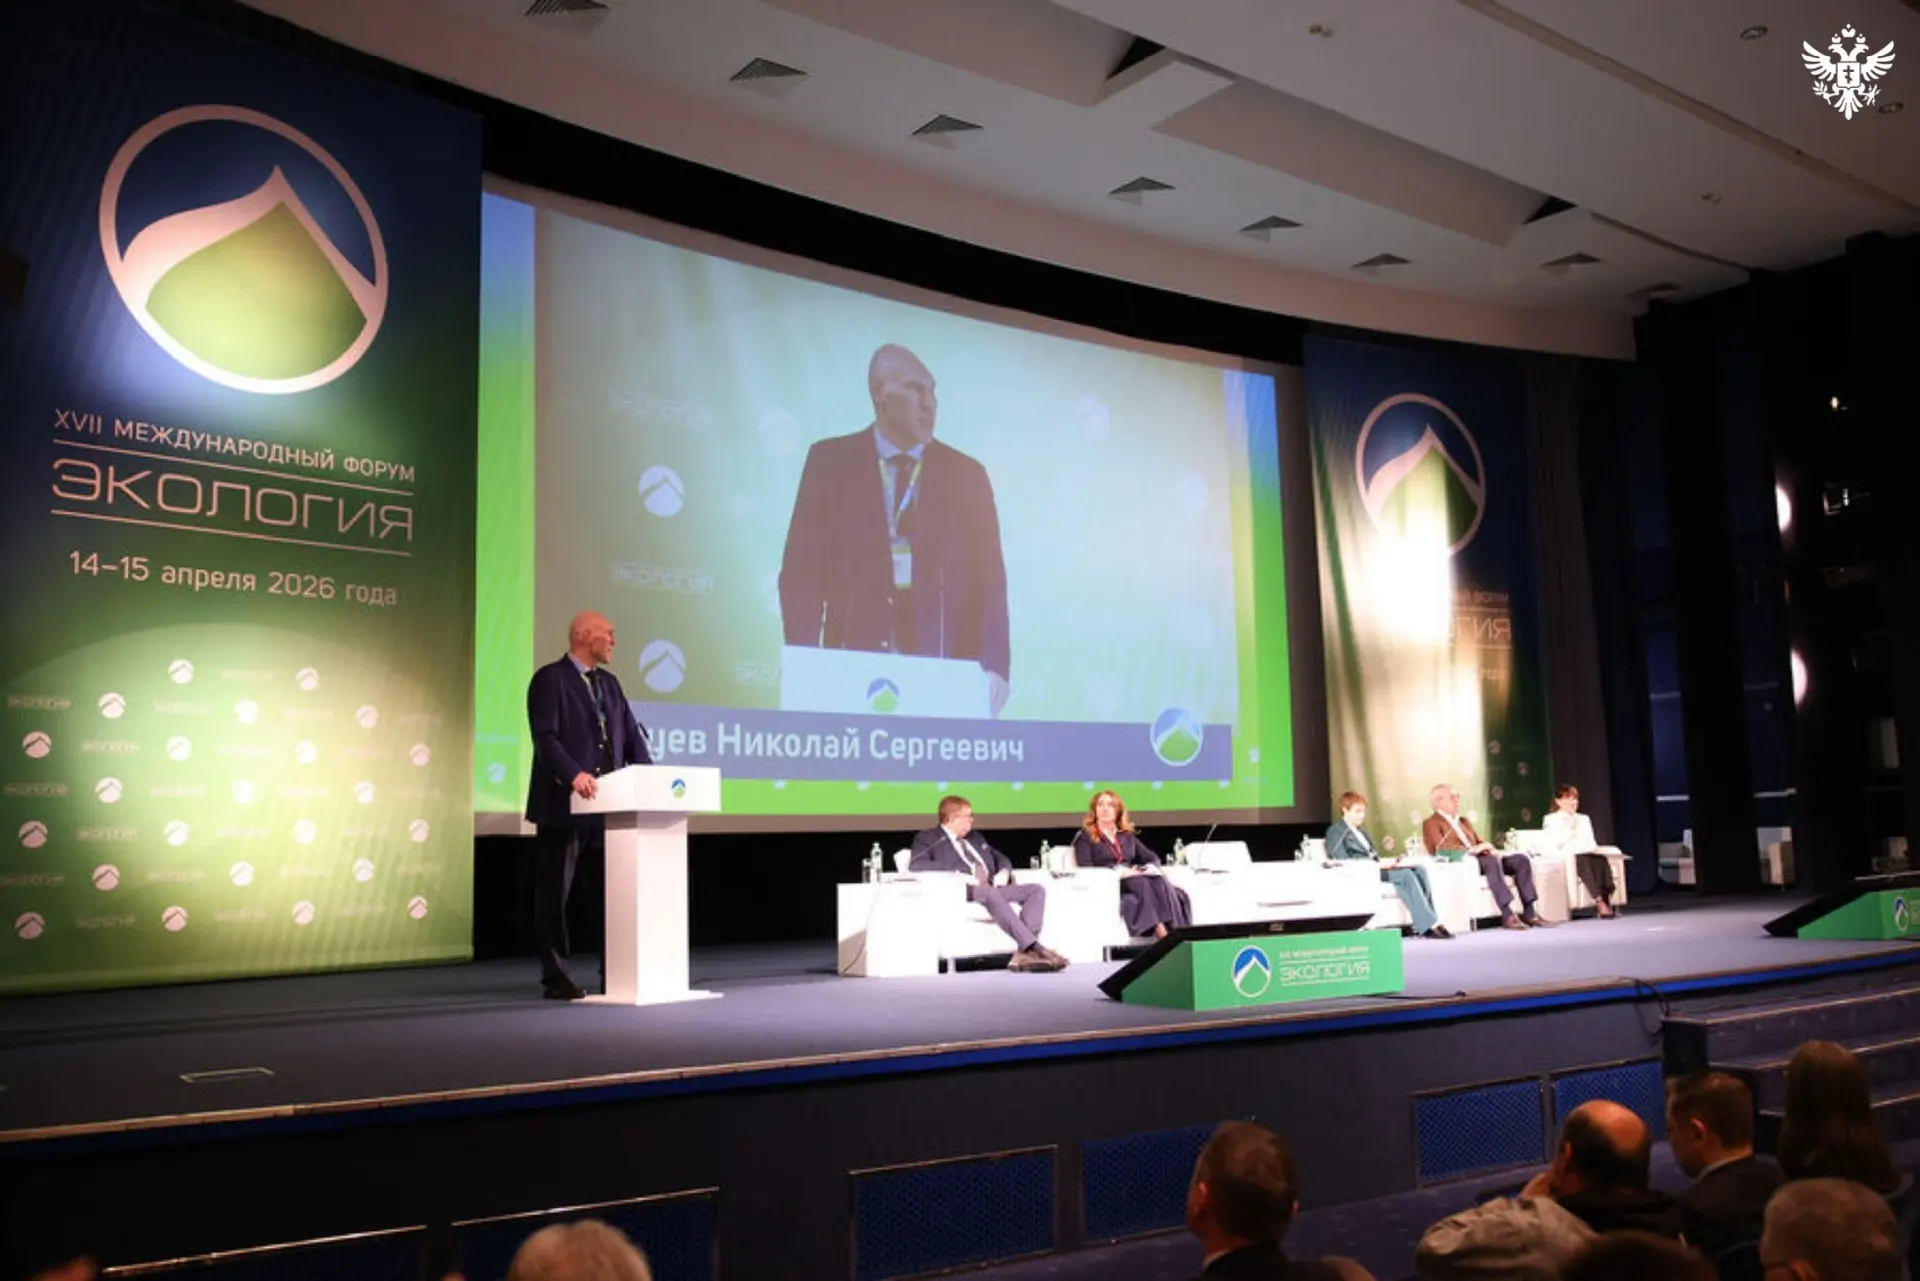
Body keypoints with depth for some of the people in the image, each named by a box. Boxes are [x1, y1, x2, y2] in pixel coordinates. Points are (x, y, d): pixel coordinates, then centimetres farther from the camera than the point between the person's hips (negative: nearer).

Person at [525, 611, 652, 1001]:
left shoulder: (609, 683, 17)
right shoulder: (549, 679, -5)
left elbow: (631, 735, 12)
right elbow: (546, 738, -16)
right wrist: (574, 774, -30)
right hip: (563, 805, -7)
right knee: (554, 892, 3)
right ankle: (554, 976, 12)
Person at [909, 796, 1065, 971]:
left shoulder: (974, 838, 30)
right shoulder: (929, 838, 7)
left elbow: (1001, 859, 35)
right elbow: (915, 865, -11)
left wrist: (1004, 872, 8)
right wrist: (958, 874, -20)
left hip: (992, 889, 7)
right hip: (961, 890, -7)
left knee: (1037, 890, -15)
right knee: (990, 892, -39)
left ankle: (1024, 953, -34)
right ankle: (1035, 949, -47)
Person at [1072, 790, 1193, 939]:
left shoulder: (1127, 836, 26)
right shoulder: (1084, 836, 9)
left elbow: (1152, 857, 18)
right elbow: (1085, 870, -5)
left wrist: (1151, 868, -7)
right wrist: (1117, 872, -16)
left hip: (1132, 879, 5)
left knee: (1161, 882, -30)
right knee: (1143, 884, -36)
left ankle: (1173, 931, -47)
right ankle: (1160, 931, -49)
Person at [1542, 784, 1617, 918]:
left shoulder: (1584, 819, 28)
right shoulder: (1550, 820, 10)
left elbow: (1590, 842, 21)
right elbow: (1551, 847, -2)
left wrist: (1594, 849, -4)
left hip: (1587, 855, 5)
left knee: (1602, 859, -31)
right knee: (1583, 860, -38)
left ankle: (1606, 901, -42)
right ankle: (1600, 903, -47)